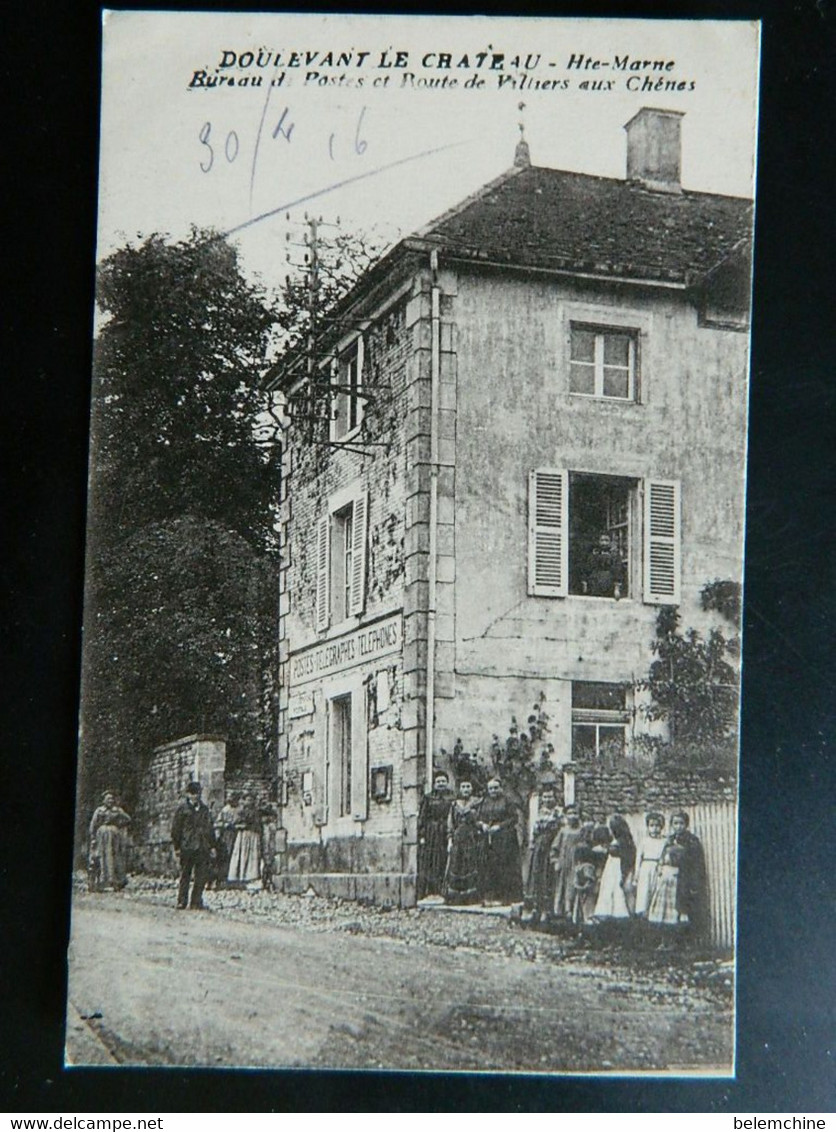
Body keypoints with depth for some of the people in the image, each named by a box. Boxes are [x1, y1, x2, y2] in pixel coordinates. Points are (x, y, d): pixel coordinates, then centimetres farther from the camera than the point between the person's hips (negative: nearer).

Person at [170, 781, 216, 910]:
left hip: (203, 847, 4)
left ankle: (196, 902, 6)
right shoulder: (182, 808, 1)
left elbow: (209, 828, 18)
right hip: (187, 847, -4)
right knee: (185, 875, 2)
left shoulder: (204, 808, 14)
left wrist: (212, 845, 14)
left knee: (202, 876, -1)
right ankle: (182, 901, 10)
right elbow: (176, 829, 1)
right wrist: (177, 846, -3)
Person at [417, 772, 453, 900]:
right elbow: (421, 818, 3)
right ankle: (425, 893, -6)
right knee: (426, 865, -6)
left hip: (445, 836, 2)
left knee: (442, 864, -3)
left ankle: (439, 893, -2)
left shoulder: (451, 800, 13)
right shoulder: (427, 798, 8)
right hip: (429, 835, -2)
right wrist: (421, 835, -6)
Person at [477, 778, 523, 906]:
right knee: (487, 867, 0)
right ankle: (489, 896, 3)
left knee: (502, 867, -8)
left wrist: (499, 826, -14)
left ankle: (503, 896, -5)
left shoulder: (507, 802, 1)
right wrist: (482, 825, -6)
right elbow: (478, 818, 16)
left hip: (504, 838, -5)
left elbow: (514, 818, -6)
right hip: (487, 839, 5)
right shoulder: (484, 803, 16)